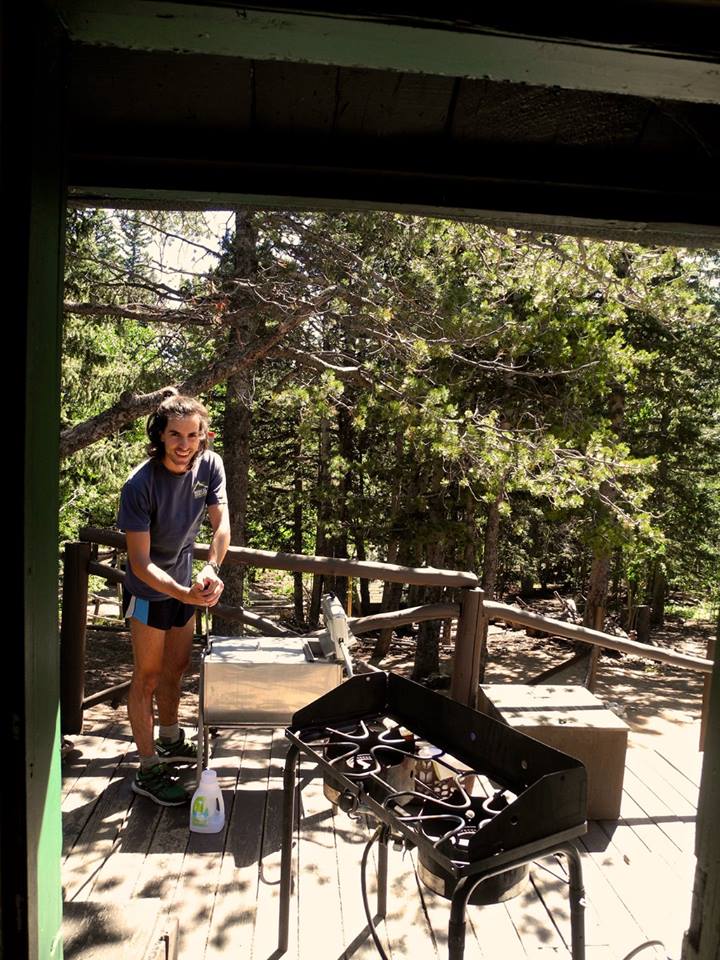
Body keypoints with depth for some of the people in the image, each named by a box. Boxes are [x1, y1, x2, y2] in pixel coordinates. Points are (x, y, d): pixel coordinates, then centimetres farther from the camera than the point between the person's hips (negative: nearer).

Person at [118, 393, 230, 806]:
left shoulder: (210, 465, -13)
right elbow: (141, 562, -28)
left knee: (176, 668, 21)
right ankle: (149, 771, 18)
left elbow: (222, 523, -14)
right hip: (149, 590, -6)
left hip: (184, 584, 6)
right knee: (148, 678, 4)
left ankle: (170, 742, 42)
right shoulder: (141, 485, -28)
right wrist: (184, 593, -42)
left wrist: (211, 570, -32)